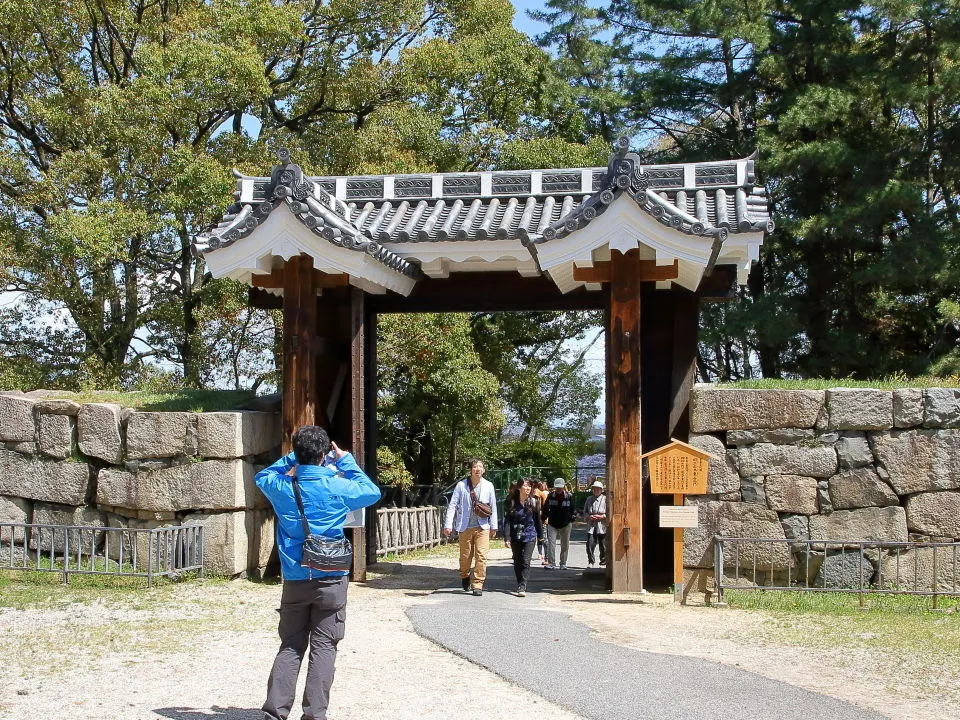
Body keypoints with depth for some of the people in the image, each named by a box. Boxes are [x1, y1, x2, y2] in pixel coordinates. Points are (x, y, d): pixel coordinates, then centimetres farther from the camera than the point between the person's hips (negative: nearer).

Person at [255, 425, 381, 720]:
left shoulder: (282, 487, -2)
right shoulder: (338, 487, -8)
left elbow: (262, 476, 22)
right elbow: (372, 492, 11)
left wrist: (292, 460, 16)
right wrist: (345, 462, 14)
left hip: (295, 580, 3)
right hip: (330, 579, -2)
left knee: (290, 646, 10)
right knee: (323, 647, 2)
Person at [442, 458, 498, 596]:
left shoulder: (488, 486, 2)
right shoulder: (461, 485, -3)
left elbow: (493, 507, 6)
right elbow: (452, 505, -3)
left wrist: (493, 527, 6)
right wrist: (448, 525, -8)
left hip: (482, 527, 0)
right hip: (465, 526, 0)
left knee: (481, 556, -10)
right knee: (465, 556, 8)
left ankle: (478, 585, -3)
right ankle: (465, 578, 35)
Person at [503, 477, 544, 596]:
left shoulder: (534, 501, -1)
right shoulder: (511, 501, -3)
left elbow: (538, 519, 9)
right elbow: (507, 520, -4)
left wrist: (540, 535, 14)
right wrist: (506, 537, -10)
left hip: (529, 536, -1)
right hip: (515, 536, 1)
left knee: (526, 562, -11)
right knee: (517, 562, 11)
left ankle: (522, 587, -13)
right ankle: (520, 585, 26)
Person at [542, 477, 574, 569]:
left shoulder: (569, 496, -4)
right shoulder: (551, 496, -2)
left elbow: (572, 509, 5)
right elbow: (545, 508, 7)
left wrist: (571, 520, 1)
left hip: (565, 524, 0)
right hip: (552, 524, 0)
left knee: (565, 545, 8)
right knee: (551, 543, -10)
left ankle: (563, 563, 18)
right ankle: (551, 563, -7)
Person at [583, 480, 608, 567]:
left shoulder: (605, 499, 2)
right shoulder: (589, 499, 14)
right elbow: (584, 512, 17)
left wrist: (601, 516, -13)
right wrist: (589, 516, -4)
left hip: (602, 526, -2)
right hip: (591, 526, 2)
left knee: (603, 545, 4)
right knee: (590, 544, -7)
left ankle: (603, 560, 18)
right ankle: (590, 561, 2)